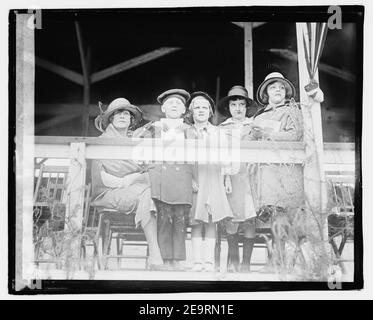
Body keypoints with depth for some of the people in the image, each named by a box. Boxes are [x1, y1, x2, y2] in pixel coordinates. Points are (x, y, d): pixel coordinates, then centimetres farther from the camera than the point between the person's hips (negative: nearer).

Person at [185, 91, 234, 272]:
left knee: (211, 221, -3)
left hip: (213, 178, 0)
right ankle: (197, 261, 1)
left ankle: (209, 260, 0)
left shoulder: (217, 132, 13)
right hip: (193, 179, 0)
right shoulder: (187, 132, 11)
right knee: (195, 222, -2)